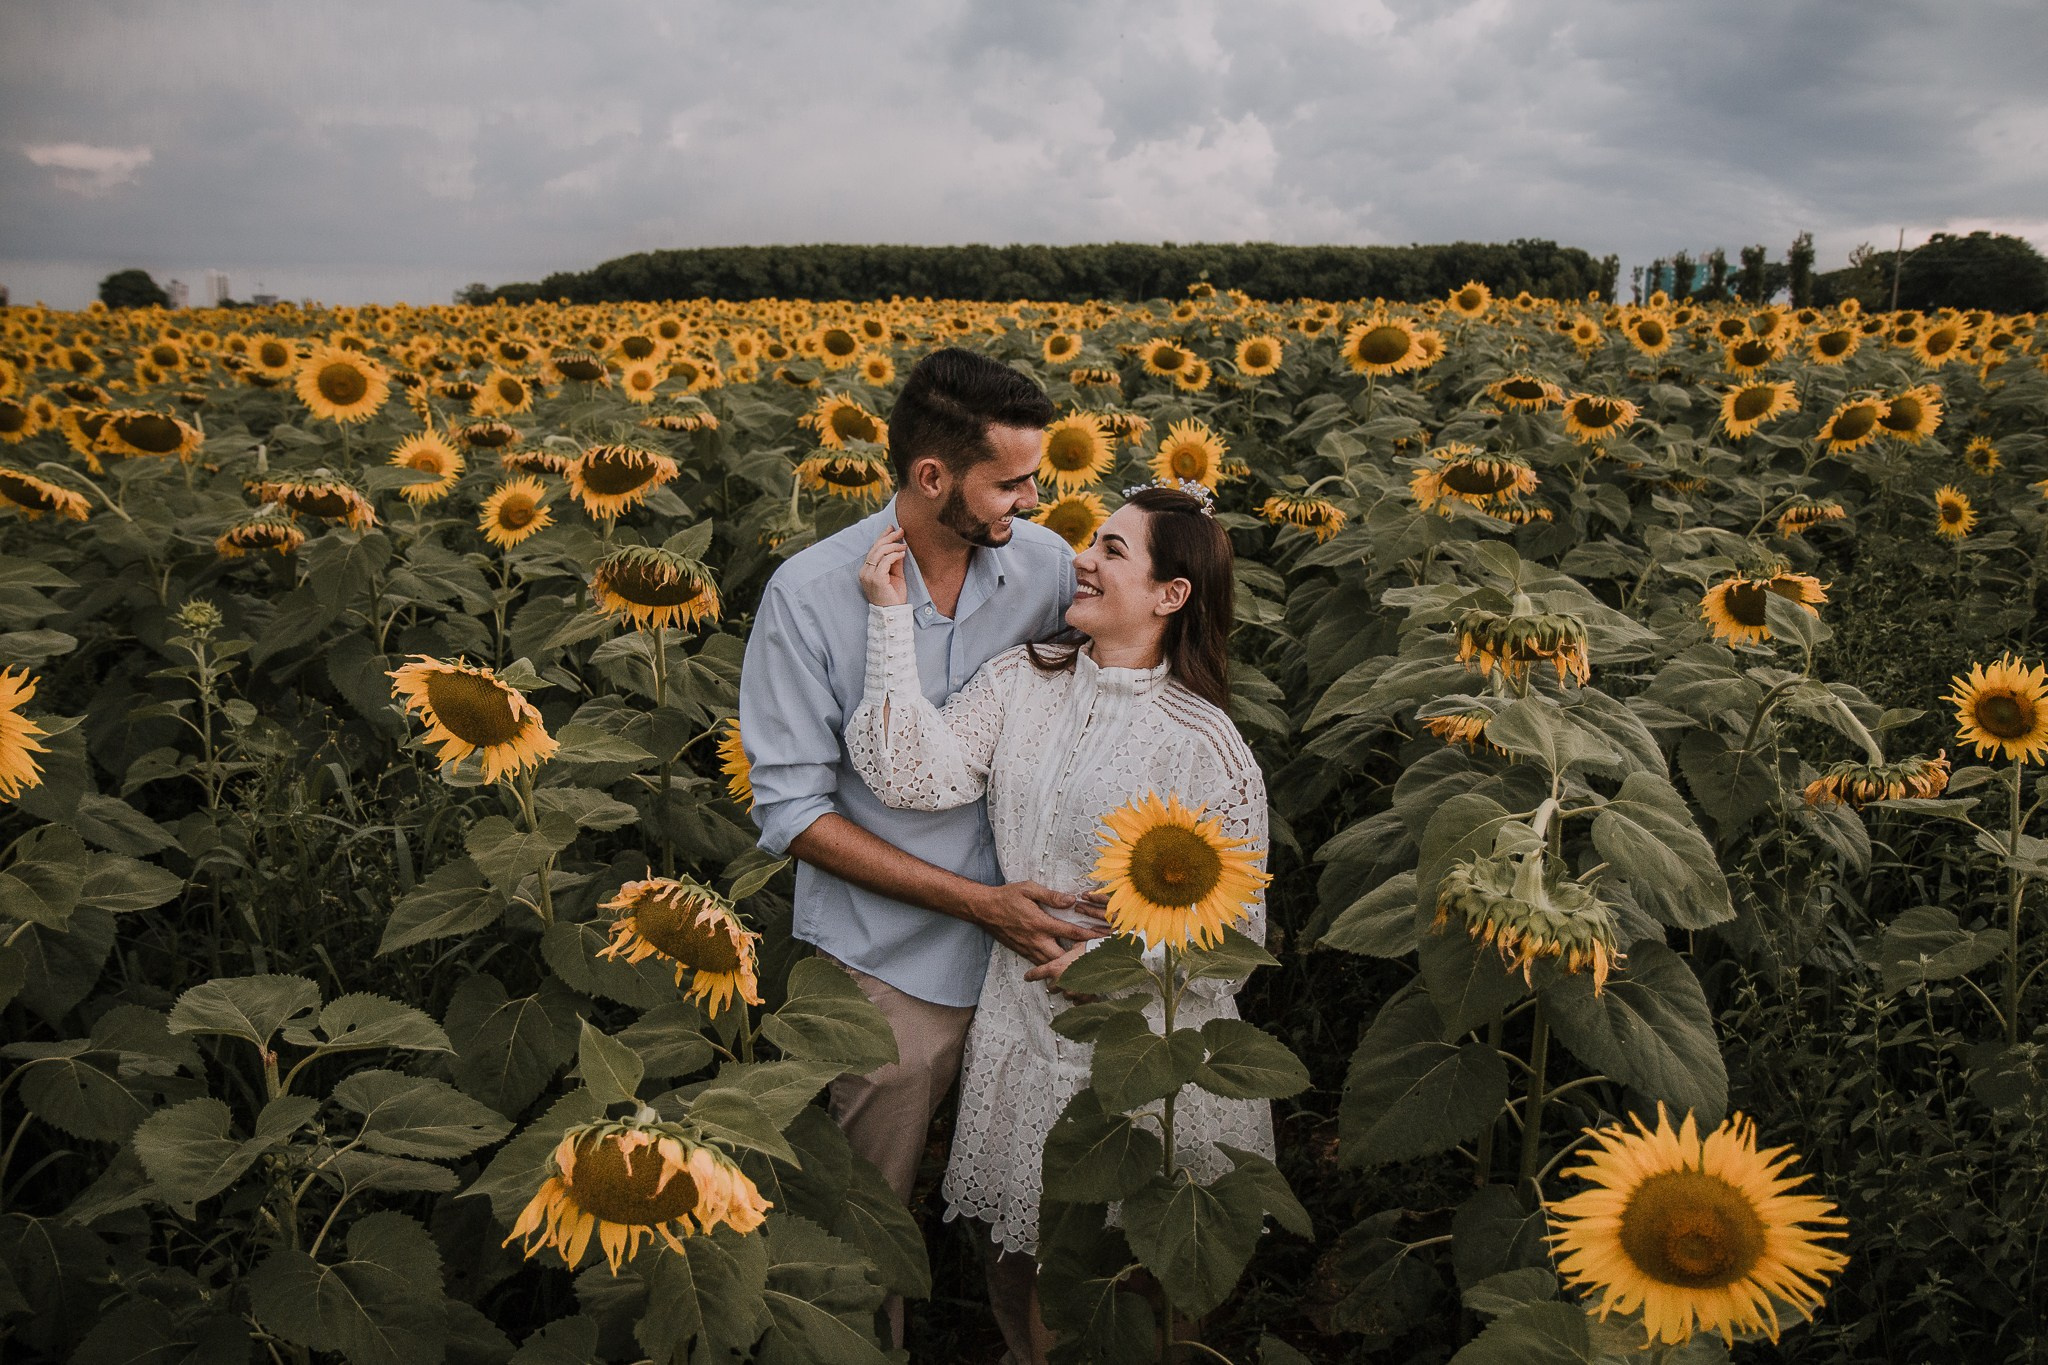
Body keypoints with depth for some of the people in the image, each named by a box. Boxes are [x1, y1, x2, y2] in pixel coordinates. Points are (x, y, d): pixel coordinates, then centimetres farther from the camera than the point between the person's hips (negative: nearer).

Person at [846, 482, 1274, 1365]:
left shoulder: (1201, 745, -15)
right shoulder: (1022, 682, -3)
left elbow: (1235, 932, -10)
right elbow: (915, 774, -17)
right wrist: (892, 615, -18)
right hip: (1021, 1029, 4)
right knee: (1020, 1279, 22)